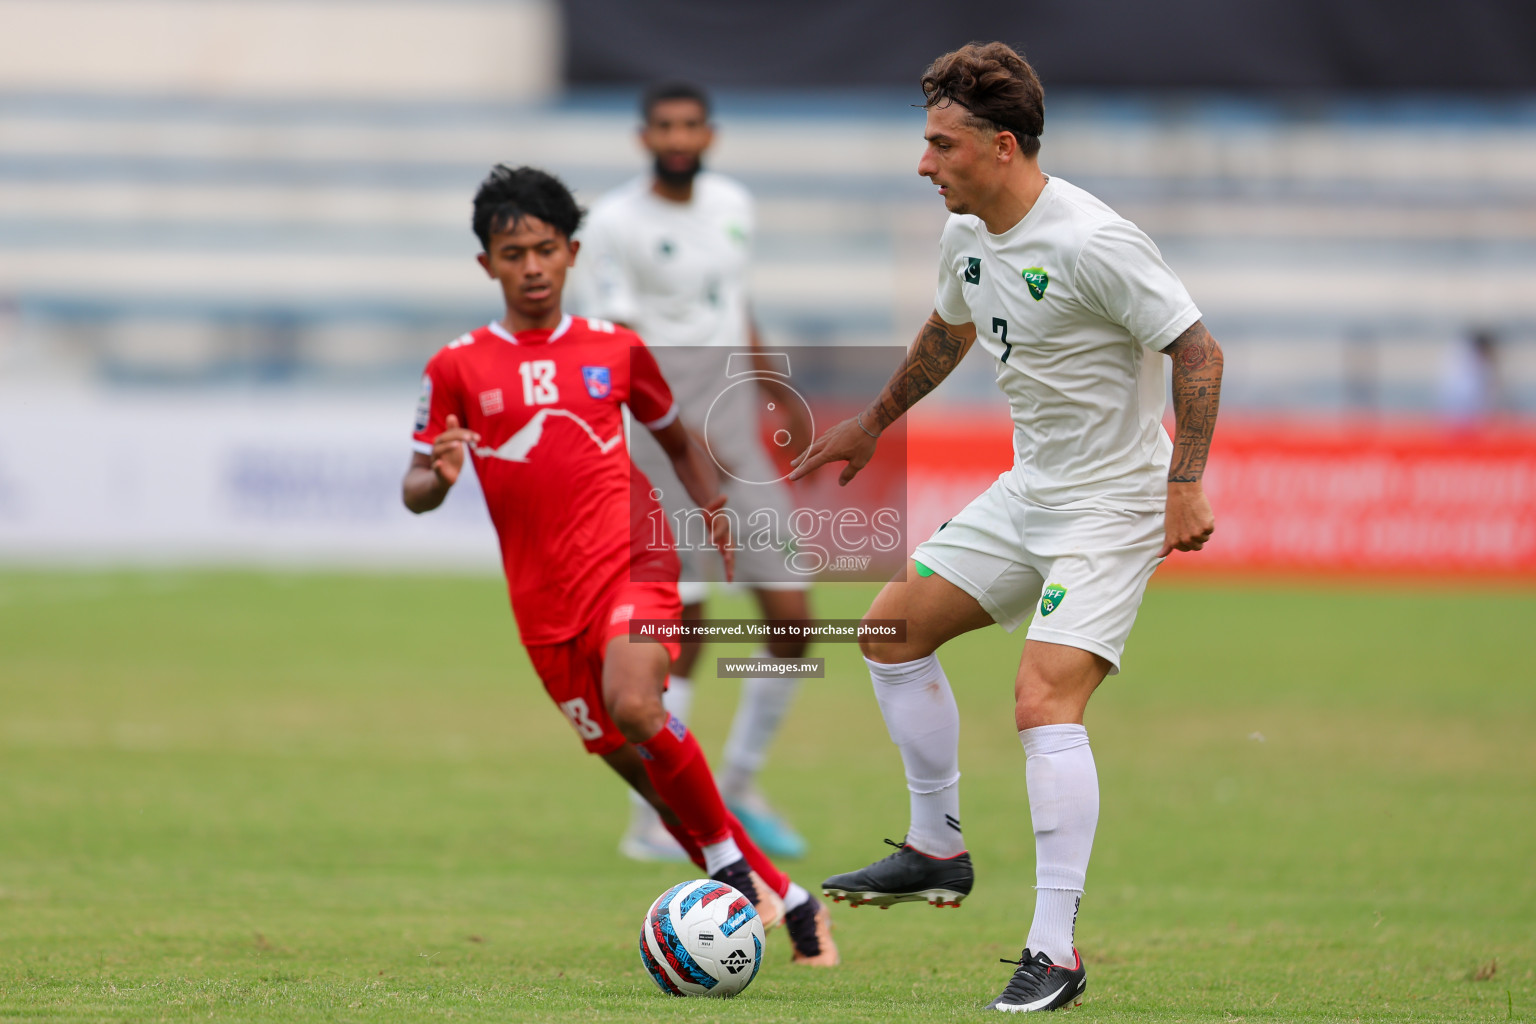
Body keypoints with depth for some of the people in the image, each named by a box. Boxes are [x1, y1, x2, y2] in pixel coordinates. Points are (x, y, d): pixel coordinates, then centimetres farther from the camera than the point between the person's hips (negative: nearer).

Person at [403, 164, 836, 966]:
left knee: (632, 706, -30)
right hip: (543, 597, 2)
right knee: (639, 767, 4)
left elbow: (677, 442, 22)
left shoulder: (614, 350, 7)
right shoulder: (458, 368, 4)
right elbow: (414, 492, 6)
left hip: (631, 563, -2)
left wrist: (721, 523, 8)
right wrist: (441, 478, -17)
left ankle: (727, 858, -11)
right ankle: (788, 901, 16)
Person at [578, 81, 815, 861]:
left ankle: (739, 786, 20)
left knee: (792, 621, 1)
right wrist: (682, 439, -25)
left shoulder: (732, 205, 11)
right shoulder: (616, 223, -8)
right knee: (682, 628, -11)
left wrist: (779, 396, 33)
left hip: (737, 438, 6)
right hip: (663, 444, -6)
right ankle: (654, 818, -1)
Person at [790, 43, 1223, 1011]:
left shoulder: (1092, 242, -24)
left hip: (1116, 504, -9)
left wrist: (1186, 484, -24)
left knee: (1045, 697, -21)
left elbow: (1197, 349, -19)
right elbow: (951, 329, 23)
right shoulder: (967, 235, 2)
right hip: (1029, 491, 9)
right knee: (894, 627, 12)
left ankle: (1055, 951, -19)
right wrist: (875, 422, 32)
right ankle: (938, 849, 26)